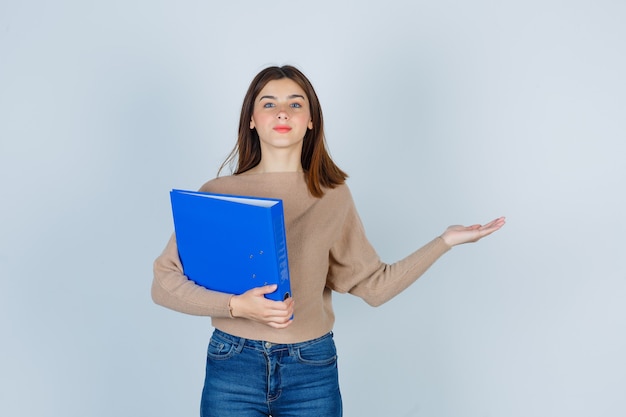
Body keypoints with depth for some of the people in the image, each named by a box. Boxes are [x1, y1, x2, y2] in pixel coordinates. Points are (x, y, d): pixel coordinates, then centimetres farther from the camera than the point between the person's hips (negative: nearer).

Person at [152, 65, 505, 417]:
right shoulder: (218, 193, -4)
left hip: (312, 370, 1)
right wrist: (235, 305, -18)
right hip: (233, 366, -1)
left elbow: (374, 285, 4)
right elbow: (164, 283, -5)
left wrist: (445, 241, 0)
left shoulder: (334, 196, 2)